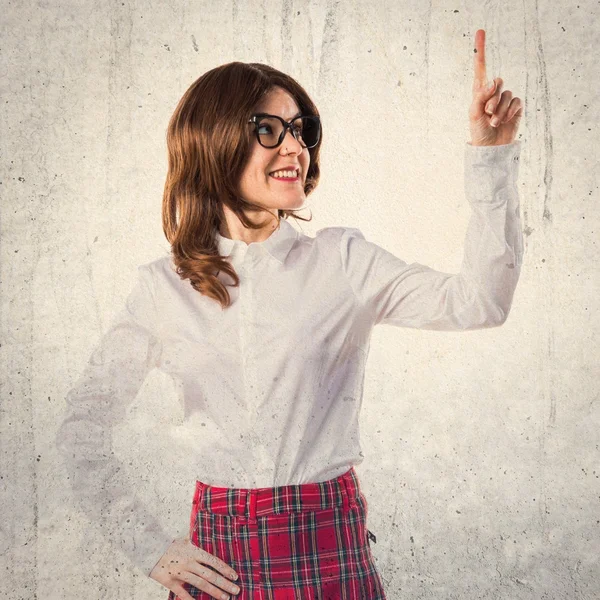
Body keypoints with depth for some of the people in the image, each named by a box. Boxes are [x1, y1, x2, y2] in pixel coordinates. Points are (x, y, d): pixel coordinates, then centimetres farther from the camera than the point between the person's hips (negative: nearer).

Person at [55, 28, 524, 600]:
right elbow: (81, 428, 4)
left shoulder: (342, 260, -2)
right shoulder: (163, 286, -1)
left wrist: (490, 155, -18)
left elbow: (477, 300, -13)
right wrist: (151, 547, -1)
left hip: (331, 552, 0)